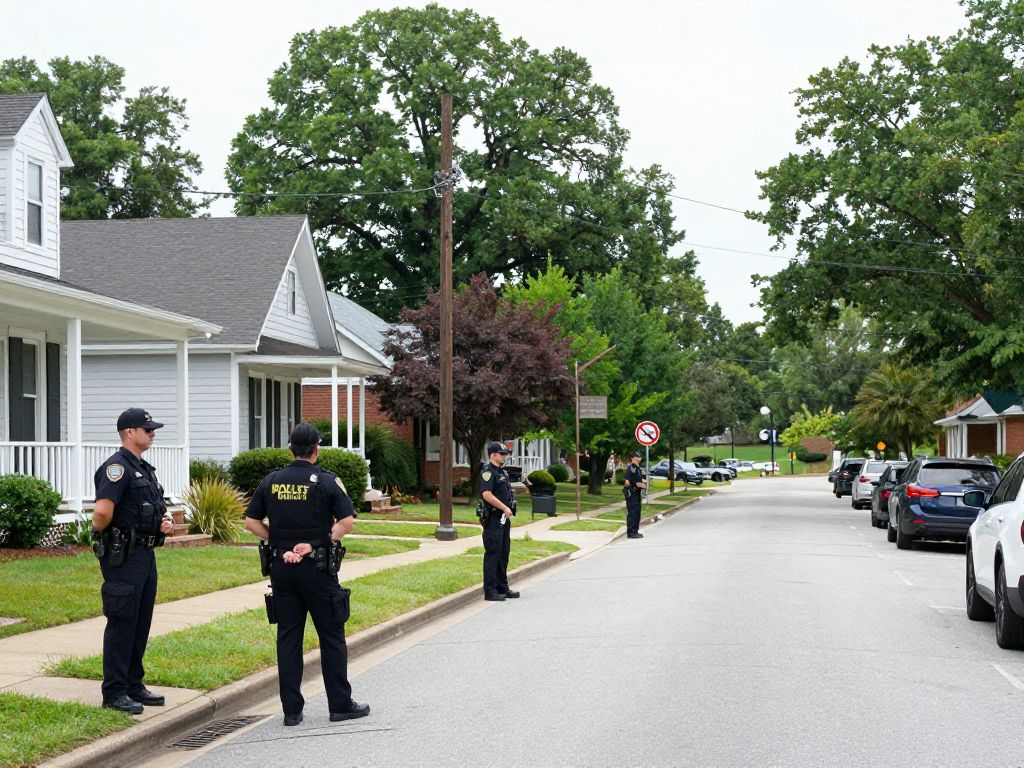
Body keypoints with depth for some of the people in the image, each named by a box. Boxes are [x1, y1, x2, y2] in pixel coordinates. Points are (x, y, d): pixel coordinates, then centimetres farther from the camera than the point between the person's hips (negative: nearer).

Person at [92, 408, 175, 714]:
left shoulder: (144, 469, 16)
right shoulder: (117, 467, -15)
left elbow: (155, 508, 28)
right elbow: (102, 511, -28)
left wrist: (166, 520, 7)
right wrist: (100, 532, -9)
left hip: (145, 555, 9)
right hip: (123, 559, -9)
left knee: (141, 623, 13)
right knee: (121, 623, -5)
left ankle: (133, 685, 23)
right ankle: (114, 693, 1)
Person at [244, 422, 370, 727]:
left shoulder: (271, 481, 5)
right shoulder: (327, 482, -7)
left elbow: (251, 522, 5)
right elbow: (347, 521, -13)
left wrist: (277, 540, 3)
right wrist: (317, 542, -7)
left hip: (281, 567, 4)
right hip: (317, 567, -4)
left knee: (288, 636, 7)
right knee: (331, 636, 6)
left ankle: (291, 710, 8)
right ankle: (340, 704, 10)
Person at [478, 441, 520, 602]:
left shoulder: (502, 472, 18)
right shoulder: (488, 472, -13)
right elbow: (487, 495, -24)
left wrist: (509, 508, 12)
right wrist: (504, 508, -20)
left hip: (504, 518, 10)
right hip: (493, 518, -10)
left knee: (504, 554, 14)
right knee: (492, 554, -7)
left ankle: (502, 588, 22)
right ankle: (490, 591, -4)